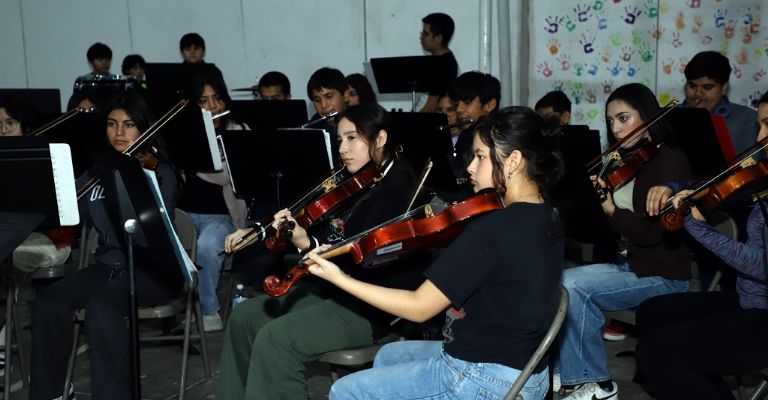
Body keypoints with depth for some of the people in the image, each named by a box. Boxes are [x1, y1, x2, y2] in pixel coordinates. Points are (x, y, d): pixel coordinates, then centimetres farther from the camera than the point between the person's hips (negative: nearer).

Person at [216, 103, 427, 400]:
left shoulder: (396, 192, -17)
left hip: (370, 307, -10)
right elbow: (322, 231, 17)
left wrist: (308, 245, -33)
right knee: (244, 317, 7)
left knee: (274, 338, -24)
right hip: (329, 287, 10)